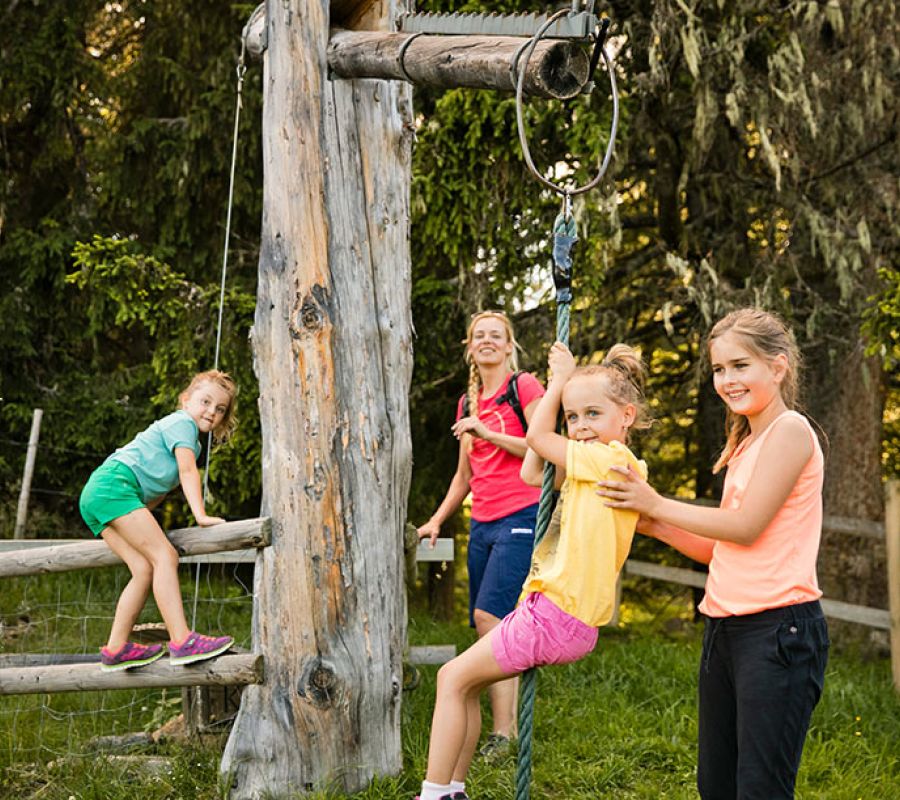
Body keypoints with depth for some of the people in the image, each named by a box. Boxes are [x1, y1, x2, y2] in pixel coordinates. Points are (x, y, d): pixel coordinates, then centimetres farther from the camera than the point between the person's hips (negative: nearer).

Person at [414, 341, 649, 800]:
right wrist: (558, 387, 17)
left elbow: (537, 437, -6)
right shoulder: (596, 466, 14)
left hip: (558, 615, -10)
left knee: (453, 678, -3)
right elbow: (531, 472, 20)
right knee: (461, 682, 15)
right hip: (559, 612, 10)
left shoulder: (611, 459, -14)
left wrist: (561, 379, 8)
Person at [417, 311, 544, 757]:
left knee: (489, 616, -17)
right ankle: (504, 724, 8)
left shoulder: (524, 387, -1)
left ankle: (503, 731, -14)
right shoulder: (467, 403, 19)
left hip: (520, 518, -7)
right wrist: (437, 520, 18)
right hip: (482, 523, 7)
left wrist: (489, 434, -15)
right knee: (488, 627, 4)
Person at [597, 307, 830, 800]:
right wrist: (654, 526, 7)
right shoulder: (745, 444, 19)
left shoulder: (790, 430, -9)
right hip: (726, 627, 9)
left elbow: (746, 527, -14)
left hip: (777, 630, -9)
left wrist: (657, 505, -5)